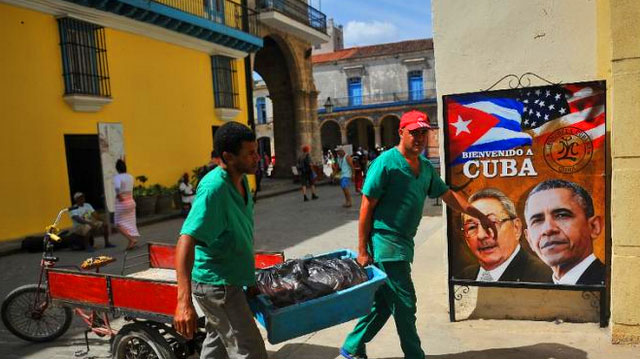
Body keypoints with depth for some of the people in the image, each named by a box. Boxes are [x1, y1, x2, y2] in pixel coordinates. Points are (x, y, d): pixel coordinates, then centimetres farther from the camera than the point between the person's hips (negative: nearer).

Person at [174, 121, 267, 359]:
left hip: (228, 279, 9)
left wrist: (249, 272, 26)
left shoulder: (241, 180, 3)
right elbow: (186, 242, -33)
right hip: (216, 284, -9)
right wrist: (184, 302, -41)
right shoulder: (214, 188, -25)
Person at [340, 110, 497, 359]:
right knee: (404, 305, 1)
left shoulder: (425, 167, 10)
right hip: (385, 244, -8)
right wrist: (362, 251, -15)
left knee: (383, 303, 16)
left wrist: (480, 216, 16)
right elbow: (366, 207, -14)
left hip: (404, 244, 8)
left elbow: (448, 195, 20)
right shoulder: (386, 163, -14)